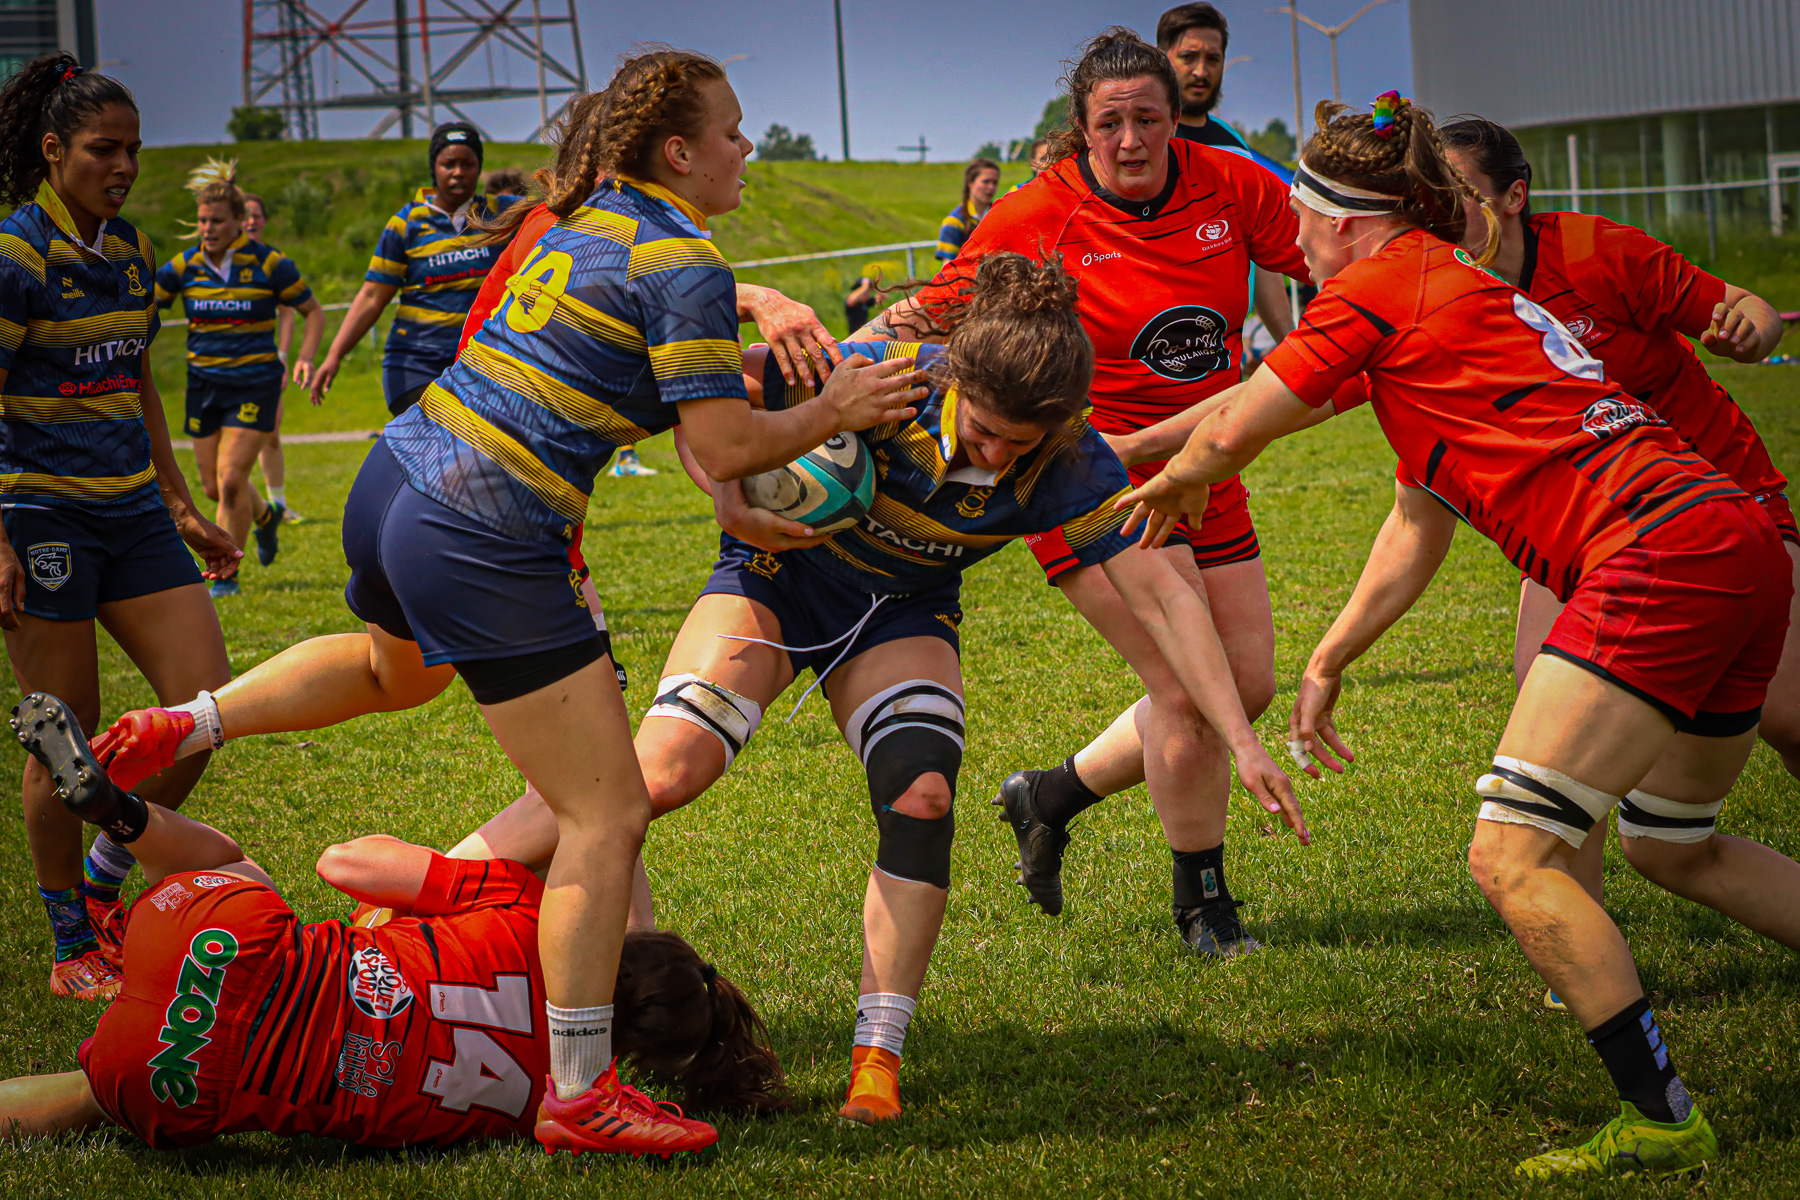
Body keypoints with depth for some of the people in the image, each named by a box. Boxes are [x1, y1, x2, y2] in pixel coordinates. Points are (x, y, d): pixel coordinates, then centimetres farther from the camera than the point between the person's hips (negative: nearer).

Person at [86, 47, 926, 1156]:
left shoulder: (587, 221, 13)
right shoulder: (683, 263, -12)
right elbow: (726, 451, -14)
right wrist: (835, 412, 0)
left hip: (397, 483, 9)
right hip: (483, 549, -9)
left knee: (397, 670, 44)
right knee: (609, 816, -4)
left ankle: (186, 723, 32)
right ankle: (580, 1099, -2)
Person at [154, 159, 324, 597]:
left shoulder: (269, 264, -8)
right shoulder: (184, 267, 0)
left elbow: (313, 311, 3)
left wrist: (304, 359, -11)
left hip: (254, 385, -4)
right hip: (204, 385, 4)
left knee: (231, 481, -14)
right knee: (214, 486, 10)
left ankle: (226, 574, 0)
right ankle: (266, 516, 43)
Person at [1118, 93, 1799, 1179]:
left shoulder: (1386, 286, -1)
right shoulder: (1463, 293, 27)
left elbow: (1232, 432, 7)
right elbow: (1418, 530, 32)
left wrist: (1171, 487, 28)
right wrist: (1329, 662, 37)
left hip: (1659, 552, -10)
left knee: (1513, 857, -11)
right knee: (1671, 845, 27)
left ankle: (1666, 1126, -10)